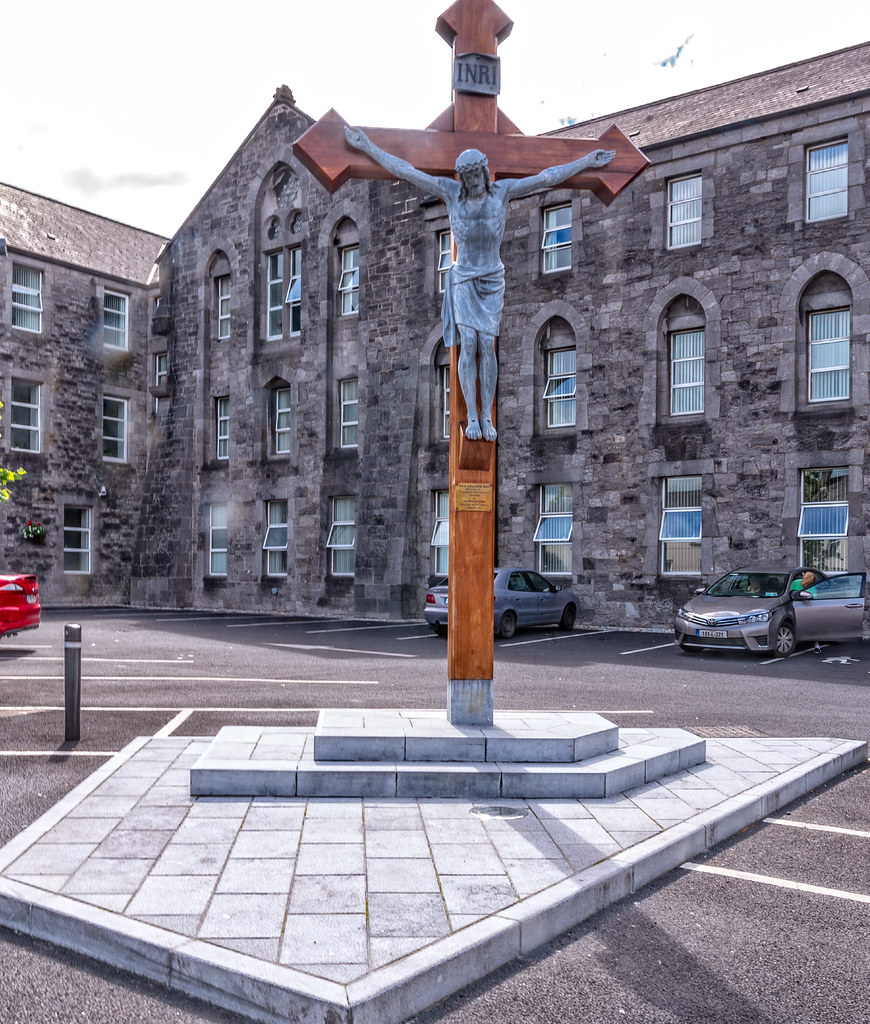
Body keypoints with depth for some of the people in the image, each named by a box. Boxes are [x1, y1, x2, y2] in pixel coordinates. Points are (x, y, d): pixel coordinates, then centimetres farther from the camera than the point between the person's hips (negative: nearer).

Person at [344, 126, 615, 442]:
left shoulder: (502, 190, -6)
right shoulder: (451, 191, -7)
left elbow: (547, 177, -5)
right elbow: (405, 170, -6)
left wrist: (588, 160, -5)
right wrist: (367, 146, -7)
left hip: (492, 281, 0)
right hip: (463, 280, 0)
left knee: (487, 346, -8)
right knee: (468, 345, -10)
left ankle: (487, 418, -1)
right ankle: (472, 418, -4)